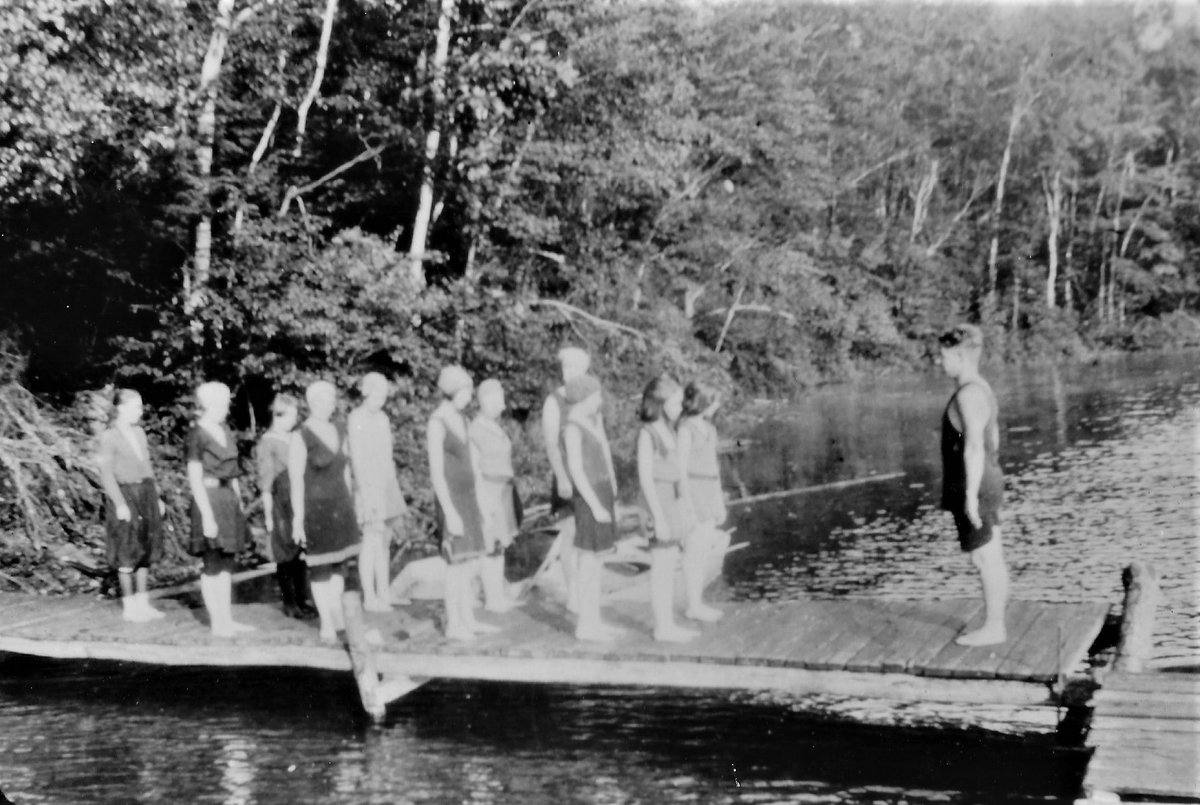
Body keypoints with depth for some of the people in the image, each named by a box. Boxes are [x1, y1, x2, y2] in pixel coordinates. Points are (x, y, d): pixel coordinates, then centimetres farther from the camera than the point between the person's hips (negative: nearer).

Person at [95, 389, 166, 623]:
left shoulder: (139, 433, 11)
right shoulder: (109, 437, -10)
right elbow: (106, 474, -13)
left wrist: (157, 497, 15)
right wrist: (120, 504, -19)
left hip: (146, 493, 7)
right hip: (125, 495, -7)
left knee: (146, 550, 8)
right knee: (128, 554, -1)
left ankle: (142, 602, 16)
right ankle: (129, 606, 8)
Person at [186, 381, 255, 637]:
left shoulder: (225, 430, 10)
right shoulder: (197, 435, -12)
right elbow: (195, 479, -14)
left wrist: (239, 502, 15)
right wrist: (207, 516, -18)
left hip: (229, 498, 8)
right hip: (210, 499, -8)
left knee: (227, 563, 11)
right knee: (212, 564, -1)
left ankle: (227, 619, 17)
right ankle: (216, 623, 6)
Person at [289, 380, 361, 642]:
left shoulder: (339, 433, 7)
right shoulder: (300, 437, -12)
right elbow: (296, 481, -15)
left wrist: (351, 509, 15)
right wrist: (297, 520, -18)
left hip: (339, 506, 6)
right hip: (313, 509, -6)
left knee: (340, 562, 11)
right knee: (320, 567, 2)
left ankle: (337, 612, 25)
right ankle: (326, 623, 10)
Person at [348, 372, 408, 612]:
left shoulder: (382, 418, 14)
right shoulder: (357, 417, -9)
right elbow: (356, 456, -13)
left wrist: (395, 491, 15)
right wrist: (365, 491, -19)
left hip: (388, 483, 8)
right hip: (369, 483, -8)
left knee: (385, 540, 8)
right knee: (373, 540, -9)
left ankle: (384, 593, 12)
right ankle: (369, 597, -6)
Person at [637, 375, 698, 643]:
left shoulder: (667, 430, 11)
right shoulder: (647, 433, -16)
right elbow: (645, 478, -18)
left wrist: (681, 511, 18)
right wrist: (658, 518, -20)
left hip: (671, 500, 9)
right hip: (658, 502, -9)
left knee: (670, 565, 11)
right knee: (661, 567, -2)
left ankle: (668, 624, 17)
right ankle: (661, 627, 5)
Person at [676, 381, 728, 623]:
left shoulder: (708, 428, 12)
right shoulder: (686, 428, -14)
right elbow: (681, 467, -16)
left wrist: (720, 501, 19)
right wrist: (687, 504, -18)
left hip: (709, 492, 9)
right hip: (692, 491, -9)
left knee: (704, 551, 11)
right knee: (694, 552, -2)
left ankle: (698, 602, 19)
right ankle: (693, 606, 5)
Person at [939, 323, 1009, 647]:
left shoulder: (968, 394, -19)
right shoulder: (983, 389, 12)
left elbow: (974, 447, -24)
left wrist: (971, 495, -24)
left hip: (972, 486, -10)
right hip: (988, 479, 10)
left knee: (985, 559, -2)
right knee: (992, 557, 13)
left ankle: (993, 628, 5)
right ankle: (995, 624, 20)